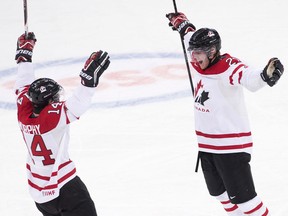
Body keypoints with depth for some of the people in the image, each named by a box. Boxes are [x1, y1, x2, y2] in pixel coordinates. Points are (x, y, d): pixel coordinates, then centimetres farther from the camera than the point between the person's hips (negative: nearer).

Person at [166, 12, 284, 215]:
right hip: (206, 144, 9)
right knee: (220, 192, 20)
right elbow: (190, 35, 22)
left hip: (232, 143, -9)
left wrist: (267, 74, -66)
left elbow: (250, 78, -45)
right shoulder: (198, 63, 0)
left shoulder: (228, 67, -24)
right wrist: (179, 21, 39)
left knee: (242, 197, -10)